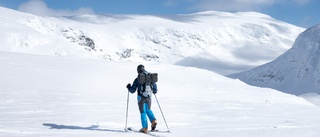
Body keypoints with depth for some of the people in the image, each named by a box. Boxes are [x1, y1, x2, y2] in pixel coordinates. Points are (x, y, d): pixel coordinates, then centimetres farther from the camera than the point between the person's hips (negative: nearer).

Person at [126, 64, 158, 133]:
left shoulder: (137, 79, -12)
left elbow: (132, 90, -7)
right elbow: (155, 90, 7)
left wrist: (128, 87, 13)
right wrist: (154, 91, 30)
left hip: (141, 97, -4)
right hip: (148, 97, 4)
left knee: (143, 112, 6)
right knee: (148, 110, 23)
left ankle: (145, 128, 5)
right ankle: (153, 120, 1)